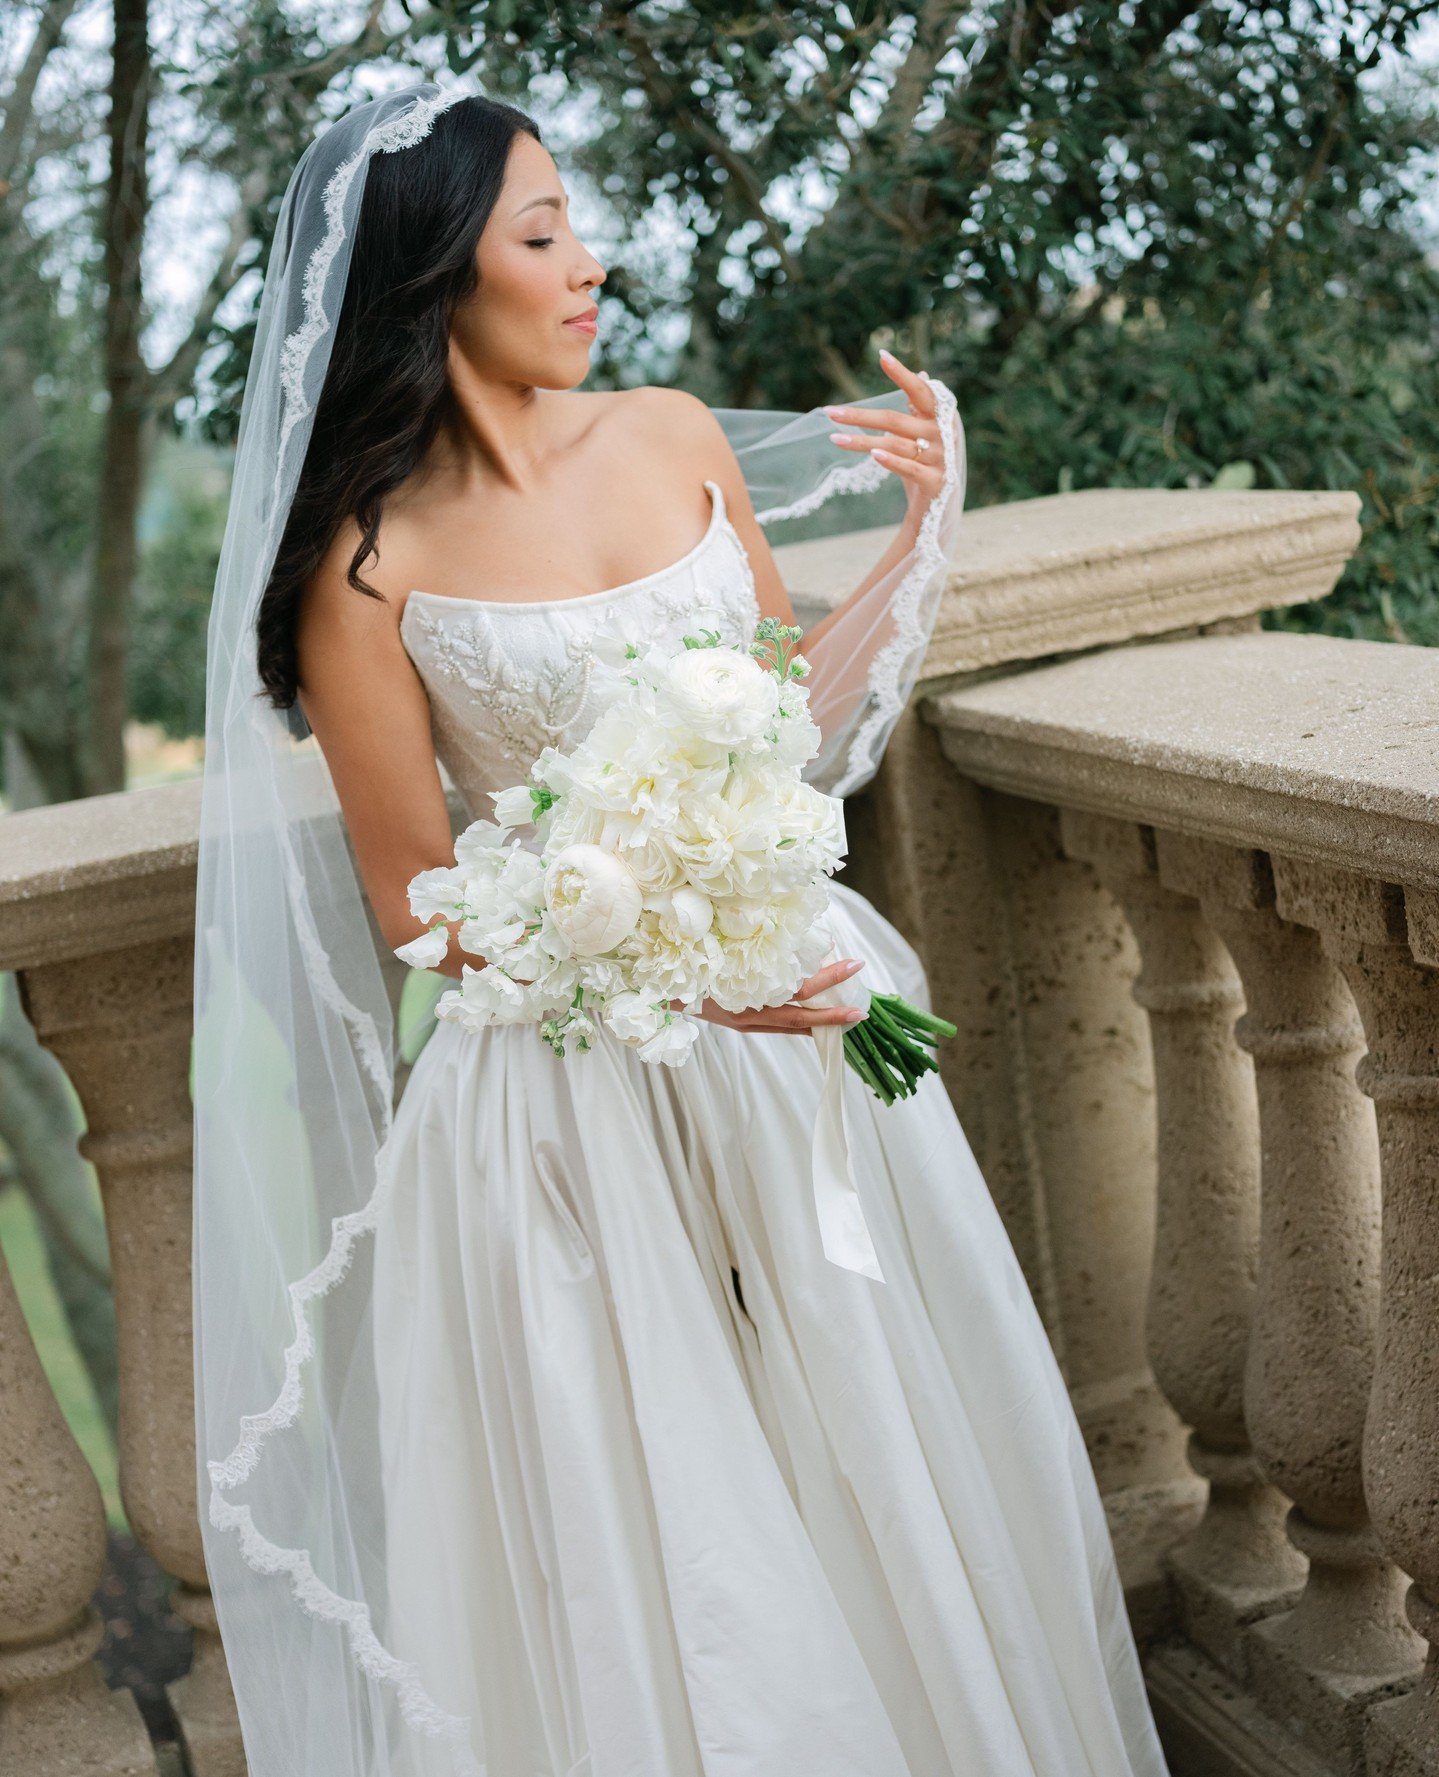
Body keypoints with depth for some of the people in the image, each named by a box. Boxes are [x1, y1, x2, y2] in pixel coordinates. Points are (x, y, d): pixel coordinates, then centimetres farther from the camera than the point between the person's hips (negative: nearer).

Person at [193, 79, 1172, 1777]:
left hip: (790, 1021, 5)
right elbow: (421, 909, -9)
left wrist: (918, 536, 5)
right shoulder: (369, 565, -12)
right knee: (647, 1533, 7)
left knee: (887, 1461, 16)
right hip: (565, 1072, -4)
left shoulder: (675, 437, 2)